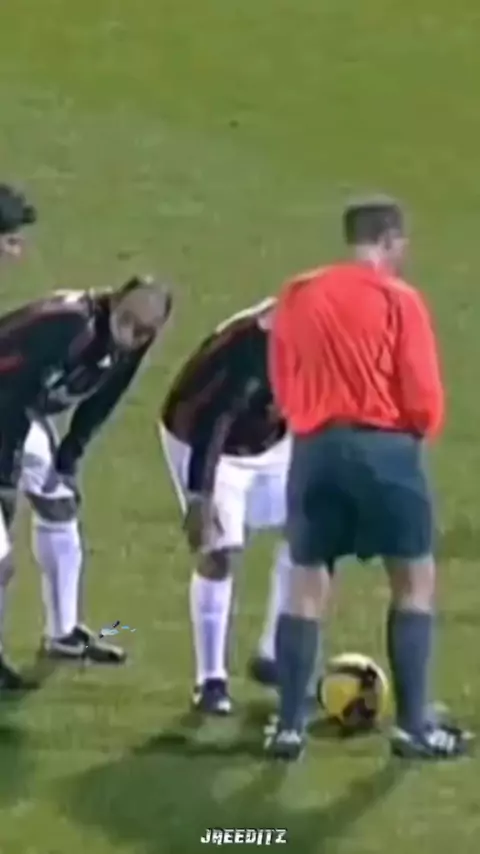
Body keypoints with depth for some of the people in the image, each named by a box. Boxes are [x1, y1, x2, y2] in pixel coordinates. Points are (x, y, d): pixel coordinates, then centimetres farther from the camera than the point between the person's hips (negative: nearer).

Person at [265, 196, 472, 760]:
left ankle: (288, 726, 7)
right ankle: (413, 726, 3)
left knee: (306, 582, 11)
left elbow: (281, 384, 15)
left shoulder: (297, 296, 9)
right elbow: (423, 397, -7)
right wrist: (419, 432, 13)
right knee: (414, 581, 6)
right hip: (383, 447, -4)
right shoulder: (398, 299, -4)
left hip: (313, 449, 4)